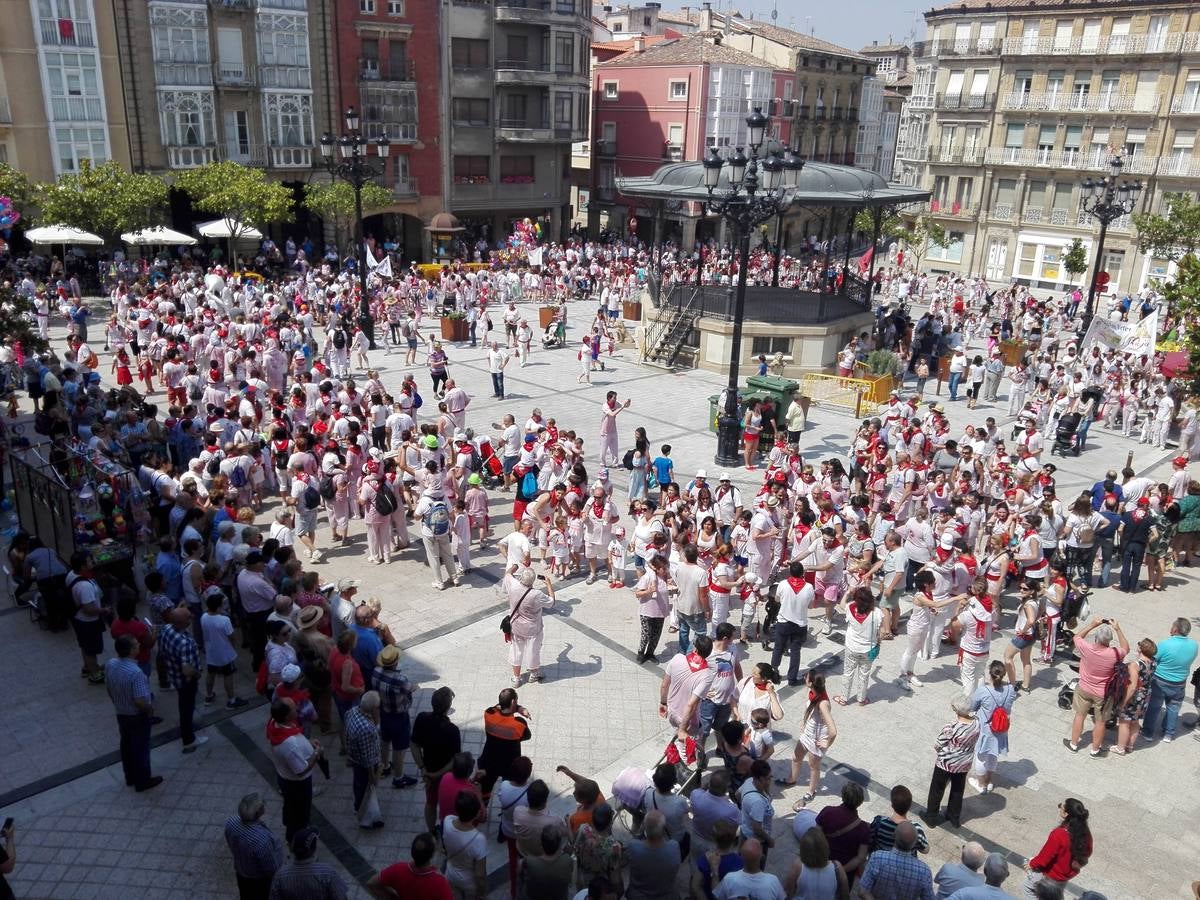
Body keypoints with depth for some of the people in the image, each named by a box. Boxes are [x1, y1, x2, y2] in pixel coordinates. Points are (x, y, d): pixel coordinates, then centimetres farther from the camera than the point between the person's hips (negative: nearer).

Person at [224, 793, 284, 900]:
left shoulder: (230, 822, -26)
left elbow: (231, 845, -4)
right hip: (261, 879, -5)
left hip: (241, 872, 5)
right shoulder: (263, 840, -44)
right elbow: (271, 869, -27)